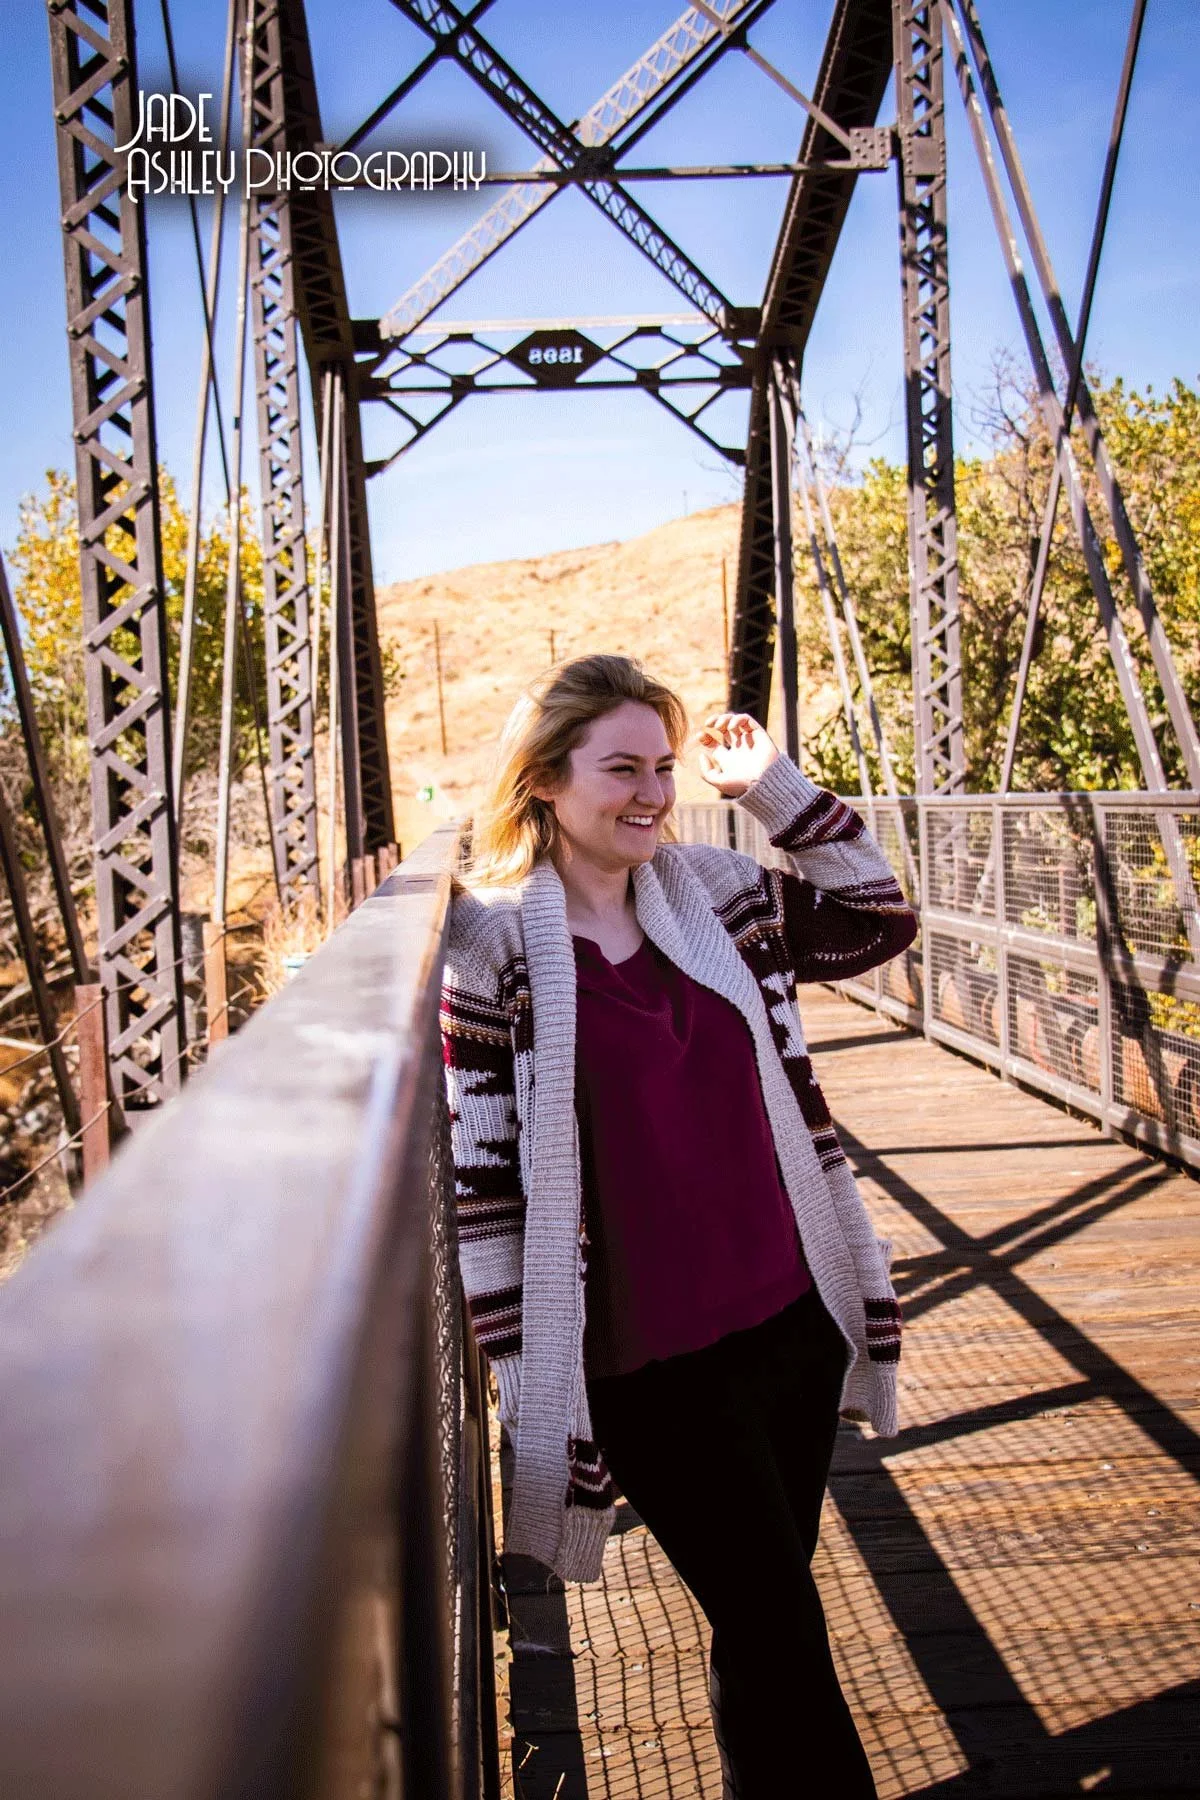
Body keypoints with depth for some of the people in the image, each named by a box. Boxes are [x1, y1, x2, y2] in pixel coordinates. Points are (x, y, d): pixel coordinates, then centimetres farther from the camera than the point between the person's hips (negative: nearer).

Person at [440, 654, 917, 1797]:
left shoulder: (715, 894, 4)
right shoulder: (491, 945, -11)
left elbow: (880, 918, 11)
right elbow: (475, 1175, -11)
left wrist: (775, 788, 2)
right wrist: (519, 1367, -10)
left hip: (792, 1318, 5)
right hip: (651, 1368, -5)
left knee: (762, 1627, 20)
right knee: (783, 1637, 4)